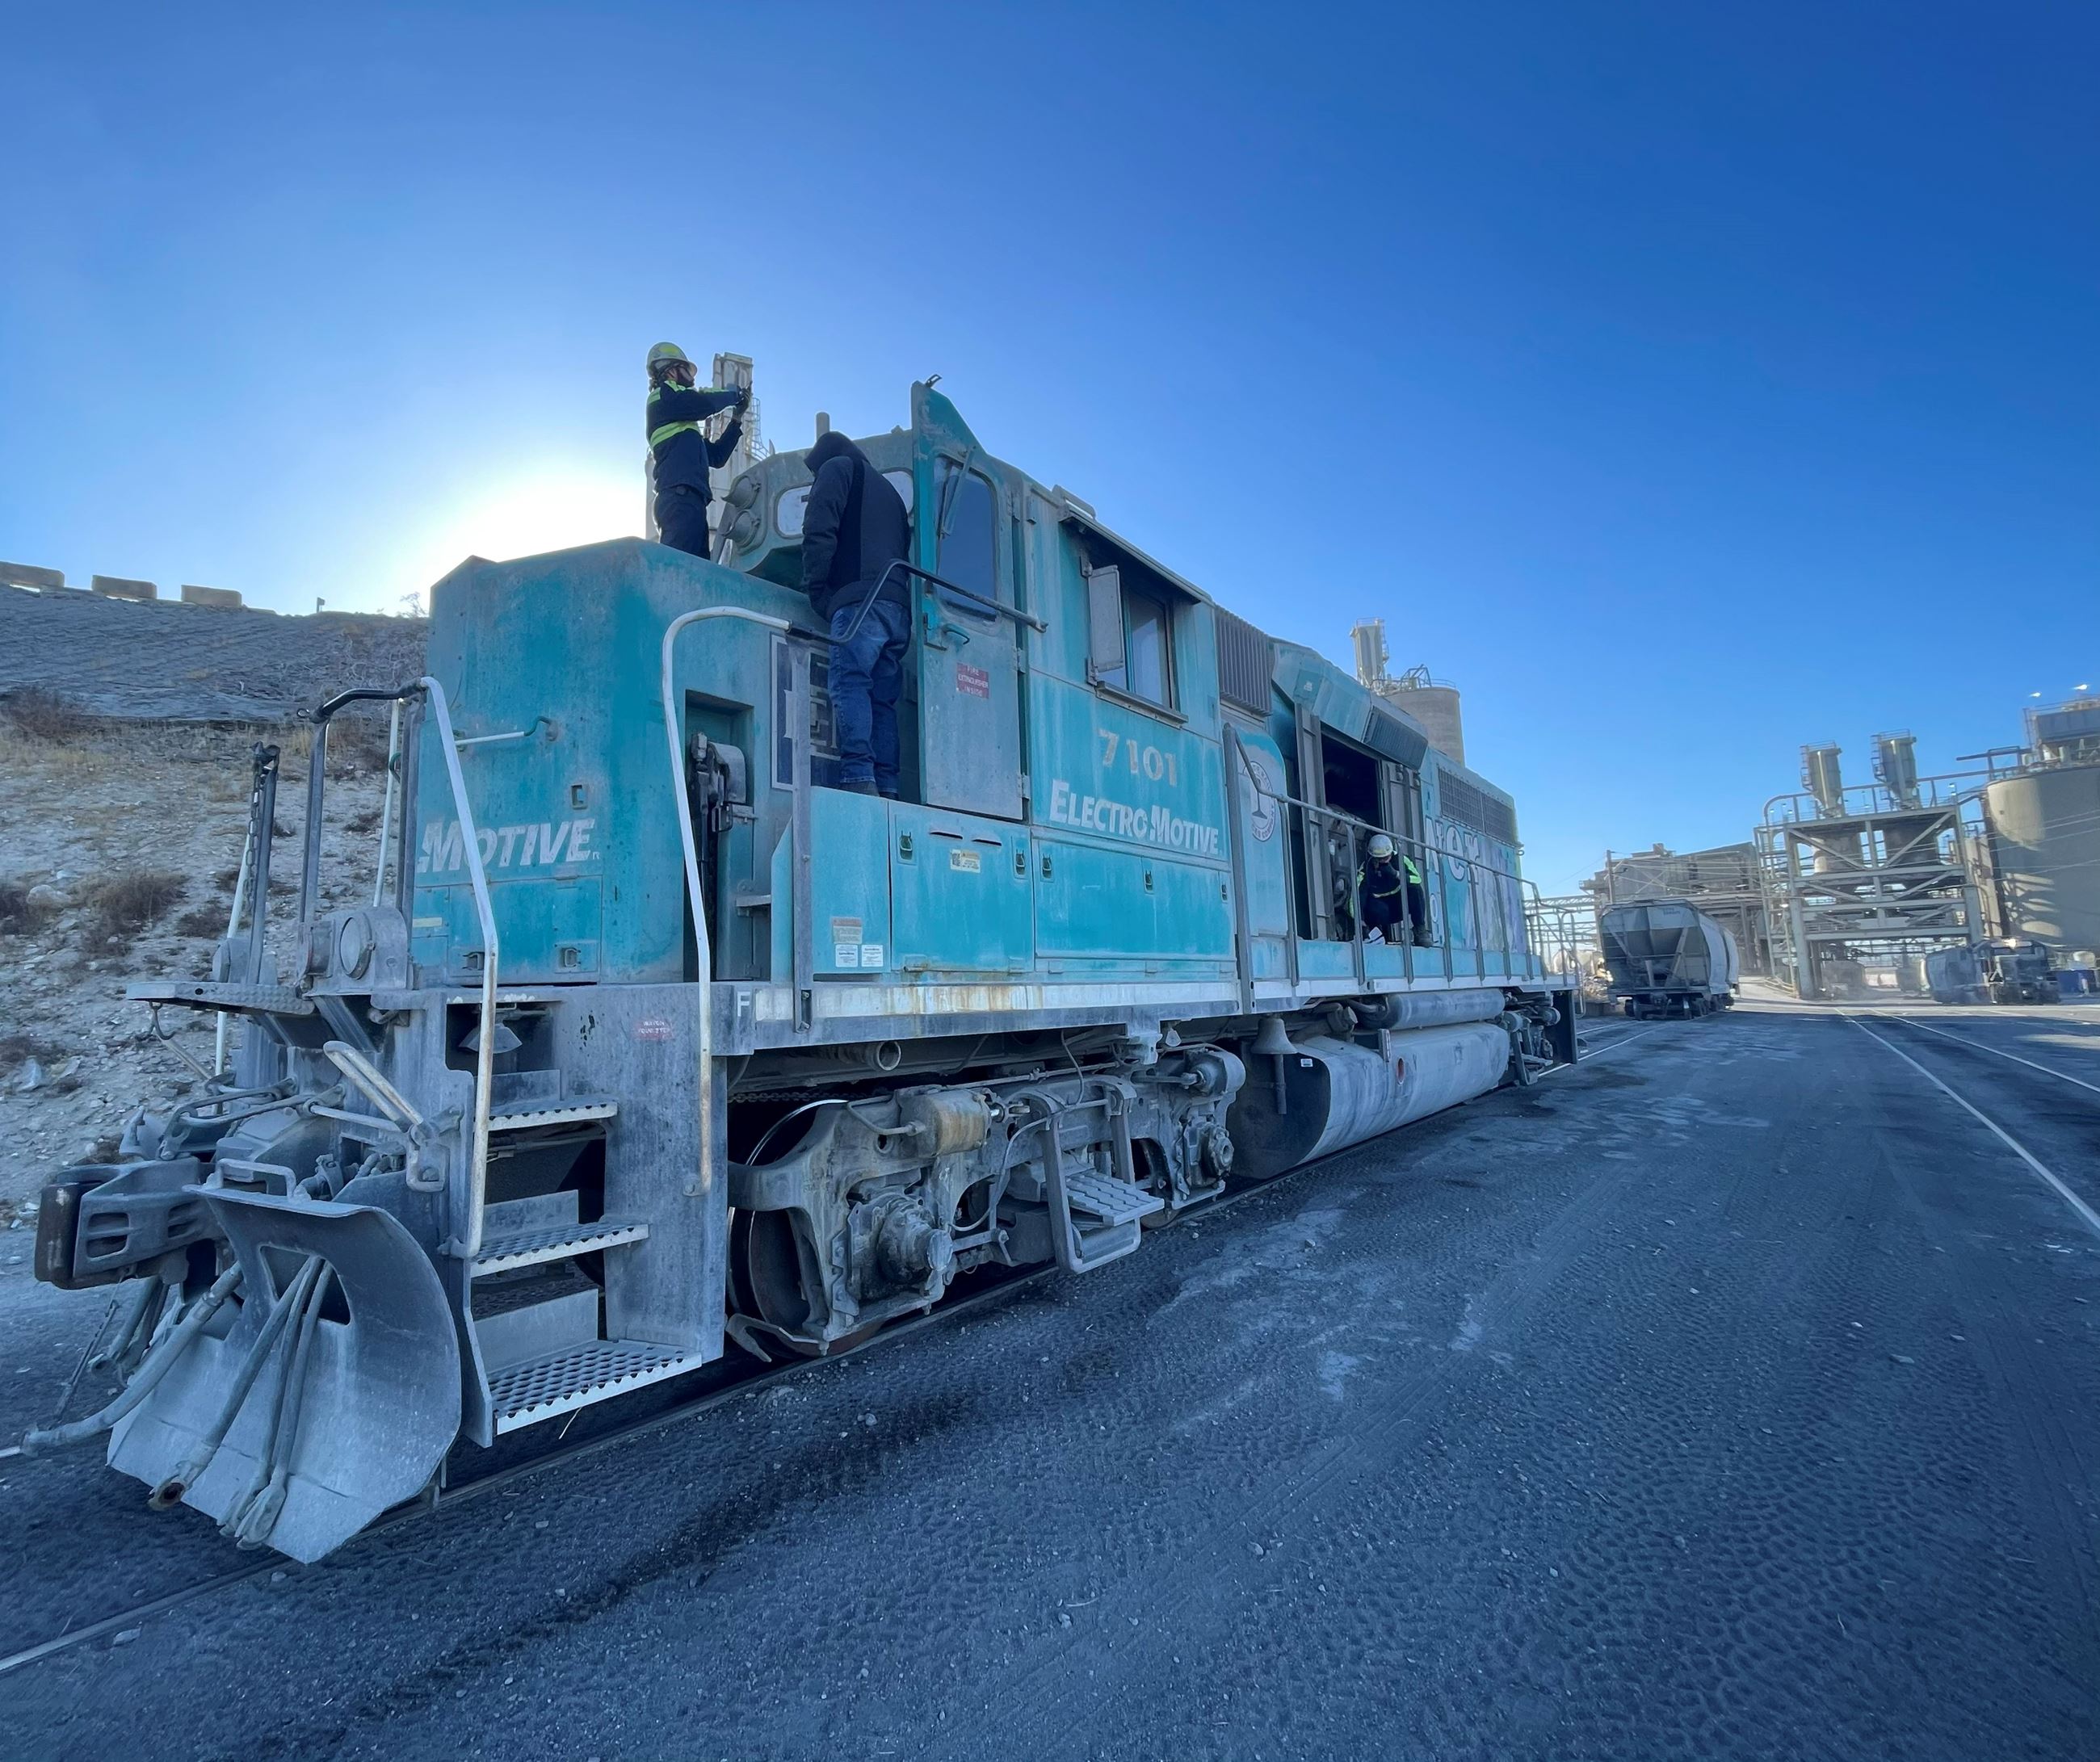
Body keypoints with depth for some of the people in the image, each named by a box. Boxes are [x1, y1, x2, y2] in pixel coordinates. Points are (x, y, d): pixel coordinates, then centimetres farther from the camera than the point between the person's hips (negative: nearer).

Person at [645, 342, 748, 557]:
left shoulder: (682, 423, 33)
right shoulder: (664, 396, 8)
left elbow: (717, 456, 32)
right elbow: (705, 404, -8)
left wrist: (738, 418, 29)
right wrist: (733, 394, 12)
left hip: (686, 500, 9)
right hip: (681, 497, -9)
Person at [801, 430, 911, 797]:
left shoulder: (837, 467, 15)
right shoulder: (889, 489, 36)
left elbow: (819, 530, -2)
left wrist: (816, 588, 3)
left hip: (861, 599, -7)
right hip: (899, 607, 7)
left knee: (849, 683, -16)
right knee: (883, 699, 0)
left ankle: (858, 777, -30)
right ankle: (885, 787, -9)